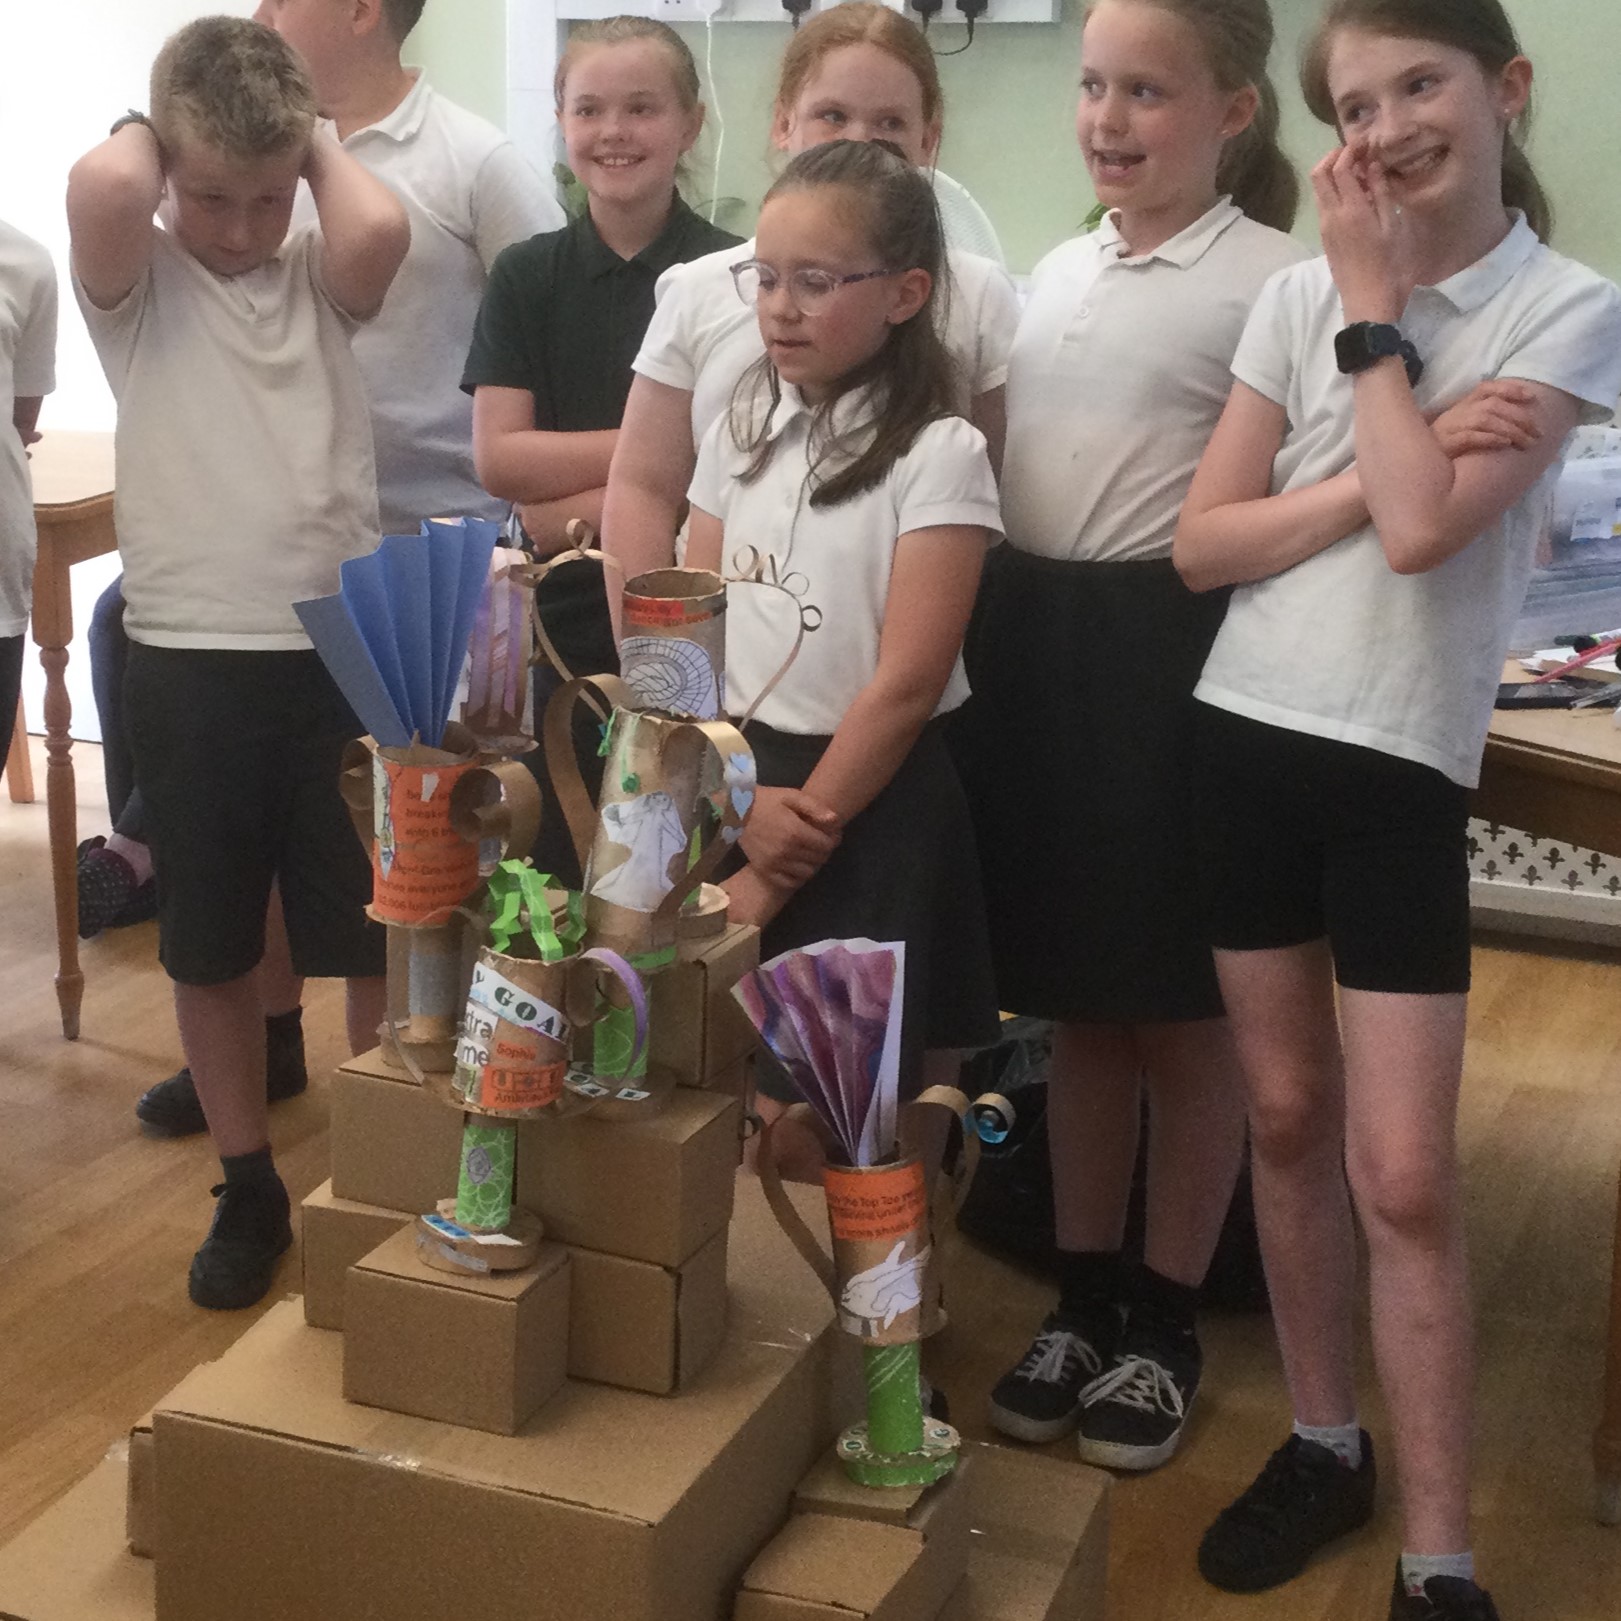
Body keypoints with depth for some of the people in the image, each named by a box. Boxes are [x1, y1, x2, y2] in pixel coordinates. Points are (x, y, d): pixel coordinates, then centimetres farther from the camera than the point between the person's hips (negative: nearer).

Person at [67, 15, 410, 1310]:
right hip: (189, 659, 0)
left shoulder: (323, 273, 3)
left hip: (342, 650, 0)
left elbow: (381, 230, -21)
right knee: (212, 949, 12)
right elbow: (96, 190, -24)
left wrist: (318, 139, -3)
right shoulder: (134, 281, -1)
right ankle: (251, 1187, 28)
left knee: (380, 939, 9)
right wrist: (145, 134, -3)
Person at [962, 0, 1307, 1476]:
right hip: (1032, 642, 7)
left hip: (1172, 654, -6)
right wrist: (1000, 631, 15)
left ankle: (1166, 1323, 22)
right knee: (1077, 1001, 15)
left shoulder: (1271, 279, -9)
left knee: (1185, 1013, 7)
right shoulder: (1057, 269, 13)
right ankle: (1085, 1298, 28)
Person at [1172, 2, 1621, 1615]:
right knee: (1287, 1116, 13)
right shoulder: (1296, 293, 4)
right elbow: (1200, 542, -1)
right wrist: (1389, 462, -13)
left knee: (1403, 1175, -5)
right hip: (1248, 739, 4)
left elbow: (1421, 530, -20)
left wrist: (1374, 301, -10)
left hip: (1403, 770, -3)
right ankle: (1323, 1442, 29)